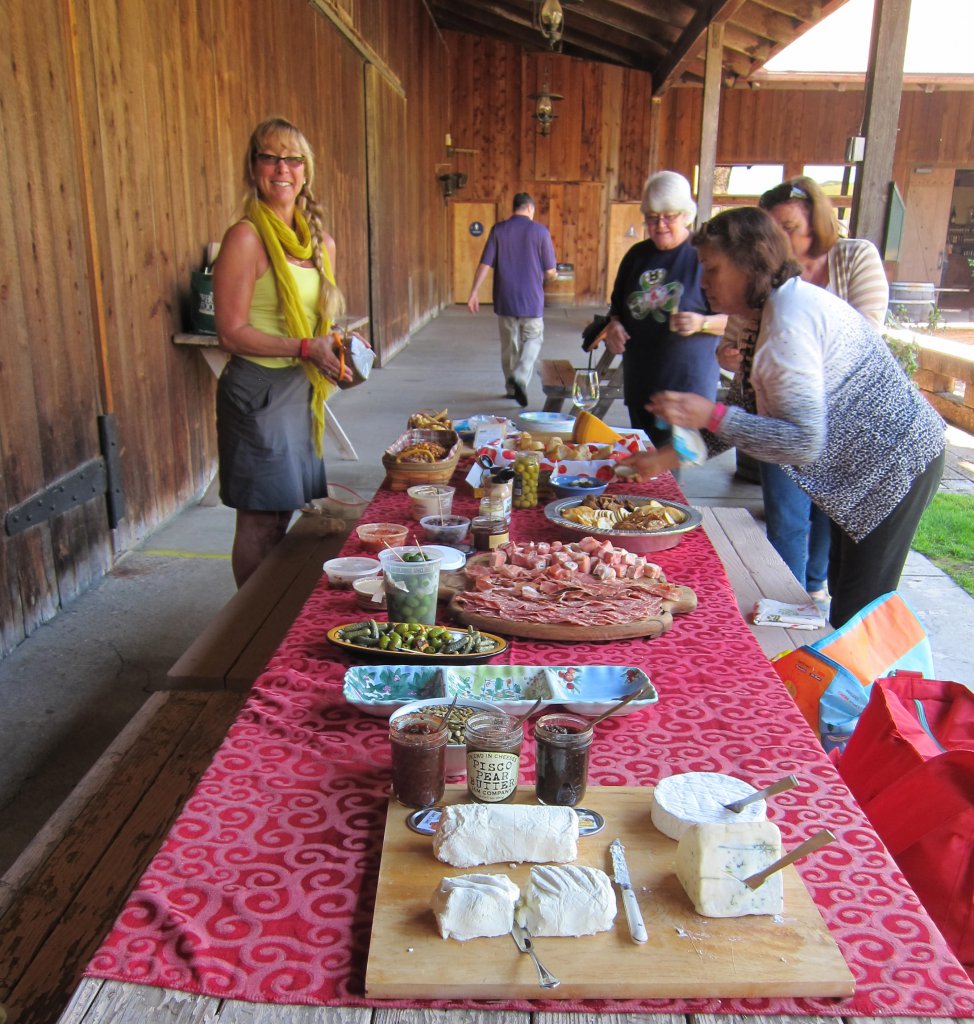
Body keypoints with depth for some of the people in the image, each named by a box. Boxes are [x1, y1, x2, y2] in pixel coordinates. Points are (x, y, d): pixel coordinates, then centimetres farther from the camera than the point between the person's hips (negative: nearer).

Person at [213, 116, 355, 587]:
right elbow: (232, 333, -16)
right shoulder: (246, 237, -12)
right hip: (257, 390, -7)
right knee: (259, 521, 0)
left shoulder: (318, 239, 11)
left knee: (282, 512, 15)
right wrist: (305, 348, -22)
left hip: (299, 388, 7)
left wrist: (339, 344, 1)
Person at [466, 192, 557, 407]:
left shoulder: (498, 230, -1)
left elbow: (485, 264, -5)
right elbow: (550, 272, -3)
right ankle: (520, 378, -14)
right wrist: (549, 275, 20)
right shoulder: (540, 231, -5)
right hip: (532, 300, -2)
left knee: (509, 344, 15)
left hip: (505, 300, 2)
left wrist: (473, 293, -2)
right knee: (533, 340, 10)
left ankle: (512, 388, 24)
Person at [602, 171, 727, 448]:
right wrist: (613, 324, 1)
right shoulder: (637, 255, 11)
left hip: (689, 384, -6)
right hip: (639, 381, 6)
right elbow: (617, 306, 22)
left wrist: (702, 323, -24)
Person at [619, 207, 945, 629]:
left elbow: (805, 442, -31)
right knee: (844, 595, 20)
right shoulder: (786, 303, 6)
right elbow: (760, 416, 9)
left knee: (857, 614, -3)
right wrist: (671, 455, 4)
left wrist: (711, 415, -31)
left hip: (896, 462, -11)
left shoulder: (790, 320, -26)